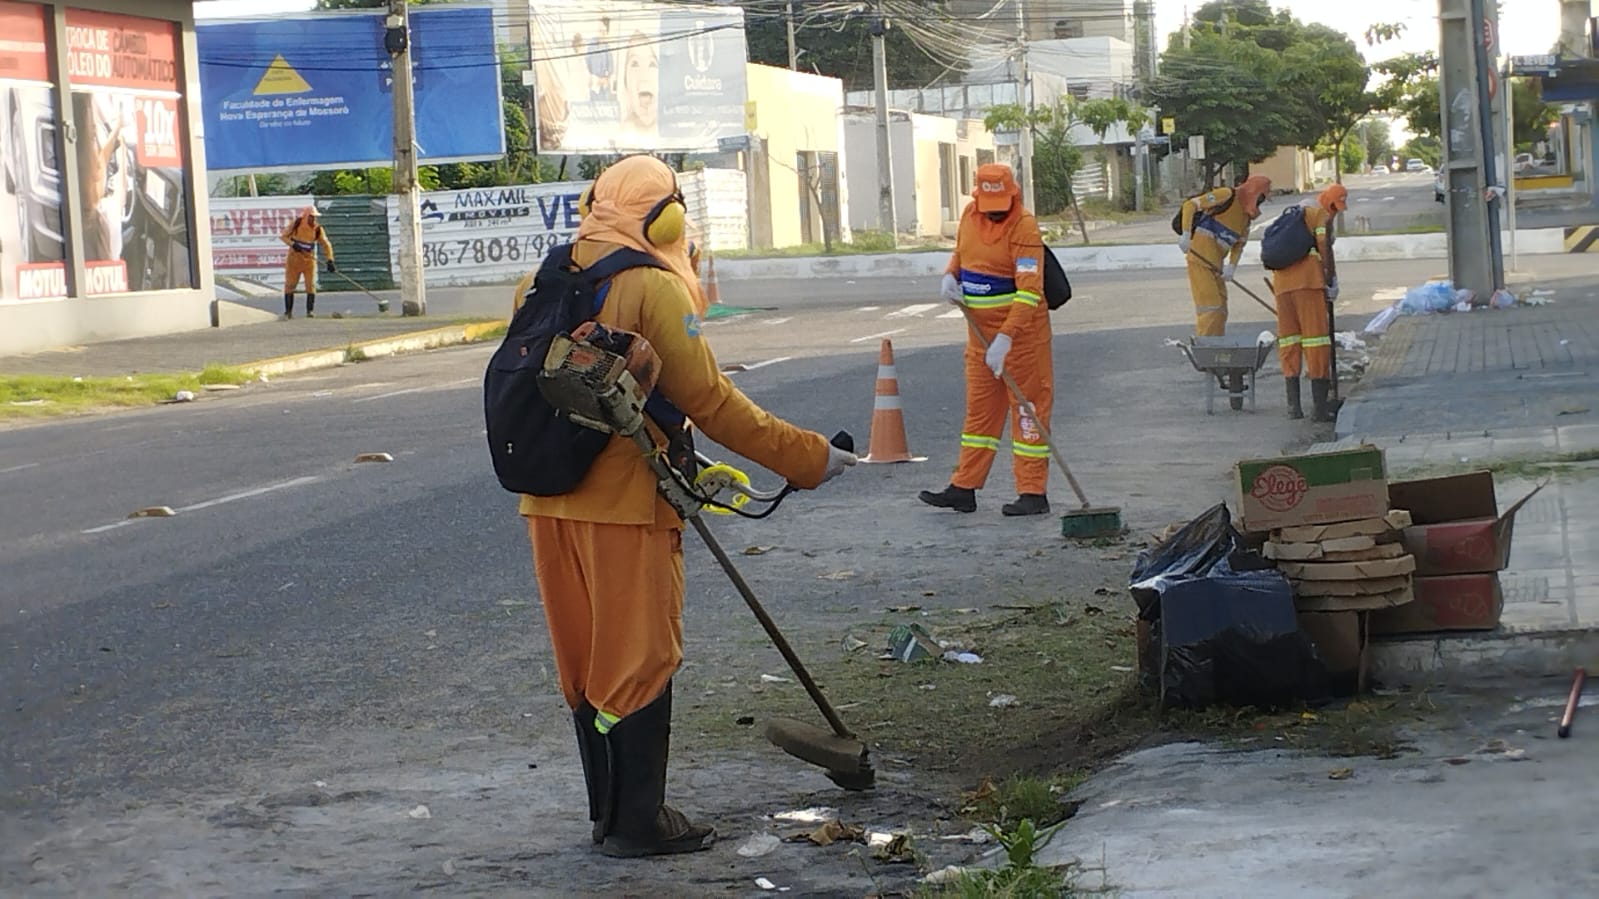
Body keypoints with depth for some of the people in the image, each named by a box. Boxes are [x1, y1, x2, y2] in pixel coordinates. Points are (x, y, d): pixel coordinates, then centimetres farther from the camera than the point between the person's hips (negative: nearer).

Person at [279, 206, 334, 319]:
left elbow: (326, 245, -4)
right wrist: (292, 244, -21)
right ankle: (288, 311, 17)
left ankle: (310, 310, 2)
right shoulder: (296, 224, -8)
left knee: (311, 285, -7)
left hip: (309, 260, 0)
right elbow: (283, 236, -3)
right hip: (294, 258, 0)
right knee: (289, 285, 5)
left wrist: (330, 261, -14)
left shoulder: (318, 229, -5)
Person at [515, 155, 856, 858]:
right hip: (625, 503, -7)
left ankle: (609, 812, 23)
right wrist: (807, 457, -7)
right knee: (640, 661, 2)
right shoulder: (654, 288, -11)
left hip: (550, 502, 7)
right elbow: (709, 401, -13)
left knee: (585, 660, 14)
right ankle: (639, 822, 7)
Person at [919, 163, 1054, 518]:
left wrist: (1005, 340, -34)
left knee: (1028, 408, -2)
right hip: (981, 330, 7)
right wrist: (949, 276, 0)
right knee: (979, 409, 13)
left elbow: (1029, 292, -27)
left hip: (1020, 331, -7)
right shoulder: (970, 214, 2)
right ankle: (964, 488, 19)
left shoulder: (1024, 228, -20)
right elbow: (960, 251, 23)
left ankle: (1033, 493, 3)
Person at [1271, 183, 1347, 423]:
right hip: (1308, 279, -7)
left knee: (1289, 340, 9)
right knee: (1316, 337, -5)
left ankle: (1293, 404, 6)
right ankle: (1321, 406, -7)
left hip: (1281, 280, 7)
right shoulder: (1322, 216, 6)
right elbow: (1325, 248, -7)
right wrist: (1333, 281, -2)